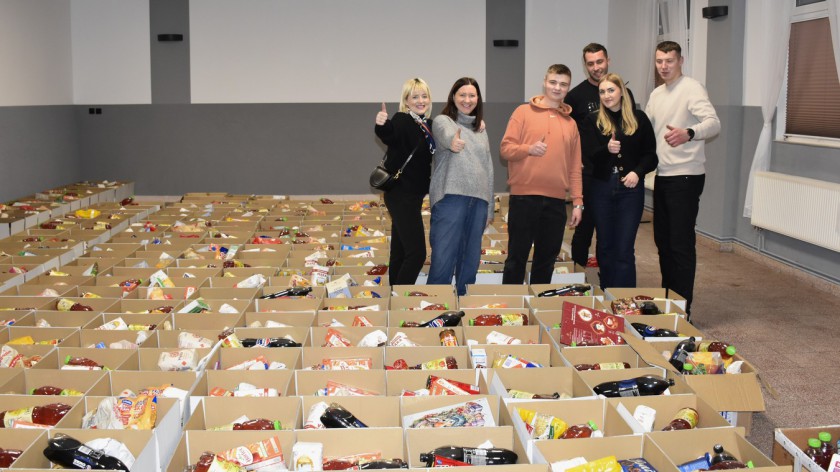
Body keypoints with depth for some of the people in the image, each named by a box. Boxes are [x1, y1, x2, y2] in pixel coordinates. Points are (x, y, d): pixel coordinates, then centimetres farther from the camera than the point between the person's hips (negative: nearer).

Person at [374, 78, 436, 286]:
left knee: (400, 252, 13)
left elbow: (426, 159, 21)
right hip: (401, 195, -9)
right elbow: (389, 136, -36)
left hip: (413, 195, 9)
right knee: (417, 253, -13)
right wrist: (381, 126, -59)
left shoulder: (425, 126, 10)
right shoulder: (402, 120, -15)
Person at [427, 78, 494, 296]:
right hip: (450, 198, -5)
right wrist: (452, 140, -49)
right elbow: (445, 133, -24)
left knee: (471, 260, 8)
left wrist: (490, 207, 18)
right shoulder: (443, 121, 2)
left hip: (478, 200, 6)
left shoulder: (480, 129, 20)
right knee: (443, 258, -9)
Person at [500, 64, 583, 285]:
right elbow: (506, 148, -3)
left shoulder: (570, 123, 14)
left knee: (547, 258, 9)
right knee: (517, 257, 1)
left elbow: (575, 166, 13)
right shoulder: (524, 112, 3)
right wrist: (529, 149, -21)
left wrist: (577, 201, 7)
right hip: (524, 196, -3)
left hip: (556, 200, 4)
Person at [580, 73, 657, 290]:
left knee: (624, 249, -4)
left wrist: (637, 172, -15)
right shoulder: (592, 121, 5)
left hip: (630, 188, -2)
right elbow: (587, 153, -7)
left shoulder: (639, 119, 3)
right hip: (601, 188, 2)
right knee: (605, 246, 10)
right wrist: (607, 149, -27)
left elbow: (650, 155, 3)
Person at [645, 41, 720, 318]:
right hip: (662, 176, 9)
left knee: (681, 243, -7)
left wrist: (688, 133, -43)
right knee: (662, 240, 15)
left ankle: (683, 308, 0)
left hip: (685, 176, -8)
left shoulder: (692, 89, -11)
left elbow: (714, 123, -24)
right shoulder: (656, 94, 14)